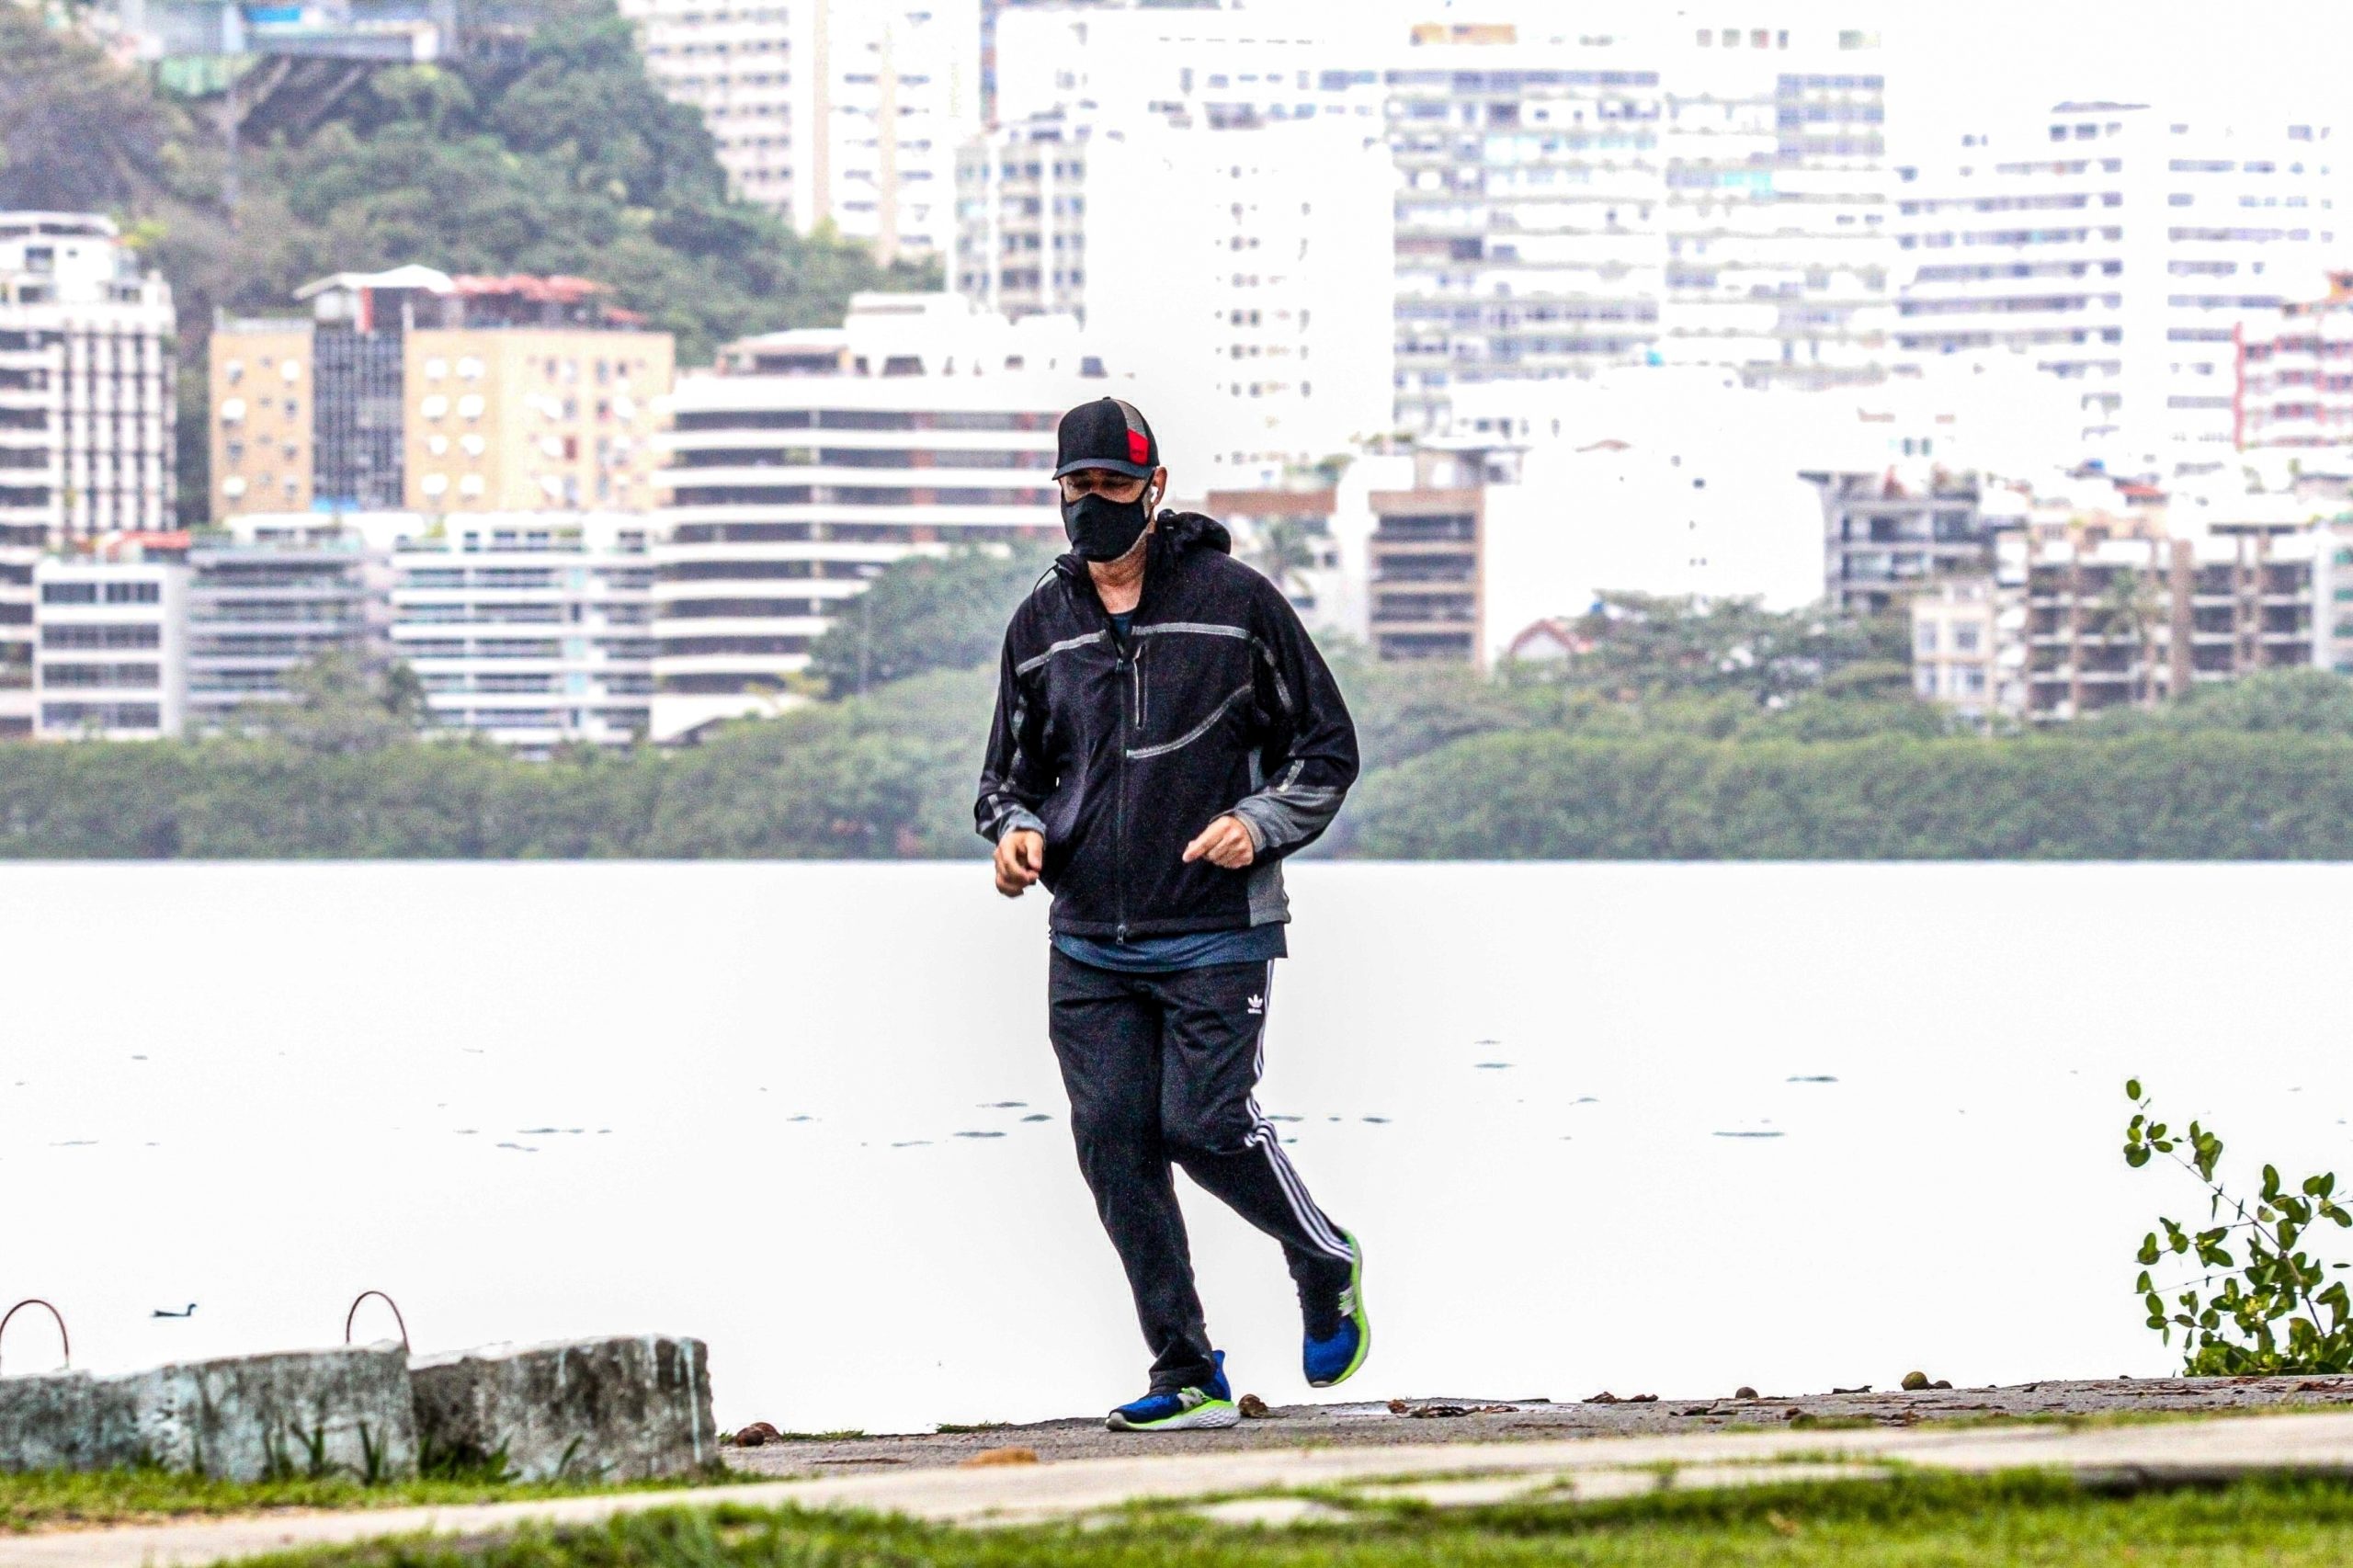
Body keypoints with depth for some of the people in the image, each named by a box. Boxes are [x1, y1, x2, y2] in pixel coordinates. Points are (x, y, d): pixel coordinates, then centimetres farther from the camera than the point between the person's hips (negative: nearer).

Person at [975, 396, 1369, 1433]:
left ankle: (1327, 1267, 18)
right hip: (1089, 944, 5)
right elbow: (1012, 768, 21)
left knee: (1205, 1125, -12)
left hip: (1216, 934, -4)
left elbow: (1326, 749, 3)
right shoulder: (1040, 625, 10)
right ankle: (1187, 1376, 6)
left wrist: (1258, 825, -15)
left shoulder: (1235, 601, -3)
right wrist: (1016, 831, -2)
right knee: (1114, 1142, -3)